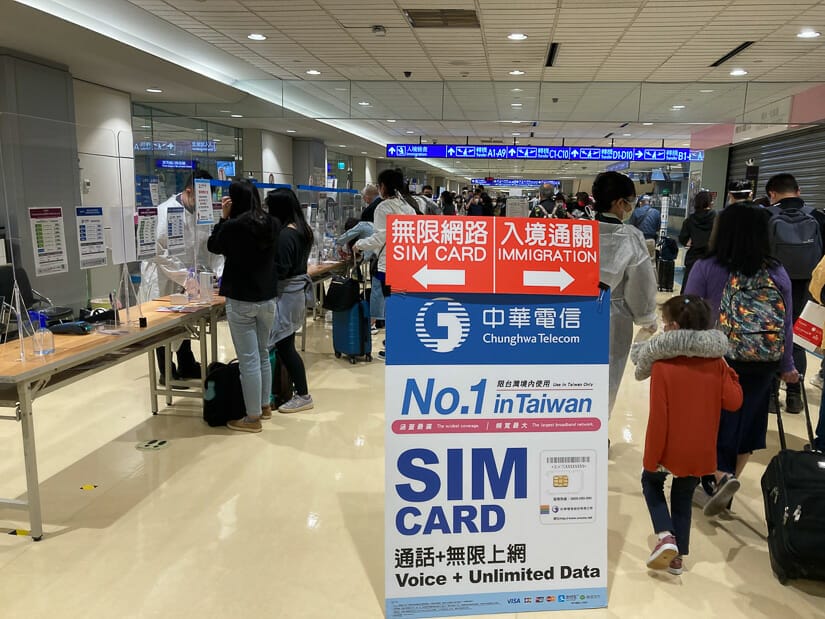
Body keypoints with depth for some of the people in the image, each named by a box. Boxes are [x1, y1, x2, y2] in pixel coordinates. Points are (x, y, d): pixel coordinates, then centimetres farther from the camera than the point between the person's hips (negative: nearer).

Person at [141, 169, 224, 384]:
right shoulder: (166, 211, -20)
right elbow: (161, 253, -24)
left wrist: (219, 273, -13)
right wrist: (187, 277, -27)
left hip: (186, 280, 6)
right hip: (162, 279, -6)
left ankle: (186, 367, 33)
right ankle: (166, 373, 21)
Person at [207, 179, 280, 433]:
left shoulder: (233, 226, -15)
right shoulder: (272, 224, 2)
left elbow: (213, 246, 3)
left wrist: (223, 216, 4)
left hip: (241, 300, -6)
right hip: (267, 298, 6)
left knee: (249, 360, -2)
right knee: (263, 354, 19)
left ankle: (252, 418, 5)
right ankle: (264, 405, 30)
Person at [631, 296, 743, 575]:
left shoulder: (662, 365, -18)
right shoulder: (716, 361, -5)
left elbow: (658, 417, -19)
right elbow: (733, 402, -7)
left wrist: (652, 457, -11)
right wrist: (730, 375, 10)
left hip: (670, 448, -4)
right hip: (701, 450, 4)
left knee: (651, 482, 22)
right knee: (683, 498, 21)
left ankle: (666, 537, 4)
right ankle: (678, 556, 27)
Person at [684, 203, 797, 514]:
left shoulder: (706, 268, -12)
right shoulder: (778, 273, -1)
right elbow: (786, 325, 5)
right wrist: (786, 366, 17)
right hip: (762, 366, 3)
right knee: (745, 421, 17)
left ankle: (720, 476, -8)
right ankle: (726, 482, 26)